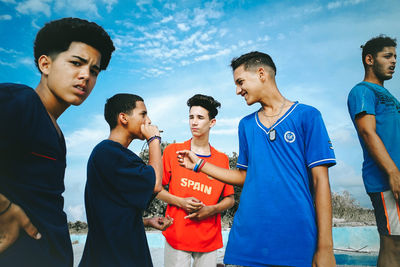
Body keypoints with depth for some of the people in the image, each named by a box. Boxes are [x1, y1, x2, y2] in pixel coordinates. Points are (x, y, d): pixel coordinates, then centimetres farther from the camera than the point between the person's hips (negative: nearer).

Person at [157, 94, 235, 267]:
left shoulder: (222, 159, 3)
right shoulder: (173, 151, 1)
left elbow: (230, 199, 9)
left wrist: (211, 210, -10)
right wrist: (181, 202, -11)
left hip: (209, 238, 2)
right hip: (176, 236, -1)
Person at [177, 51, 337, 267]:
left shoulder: (306, 116, -3)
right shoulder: (246, 124, 11)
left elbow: (320, 181, -6)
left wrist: (325, 248, -9)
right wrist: (199, 164, 10)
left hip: (295, 240, -3)